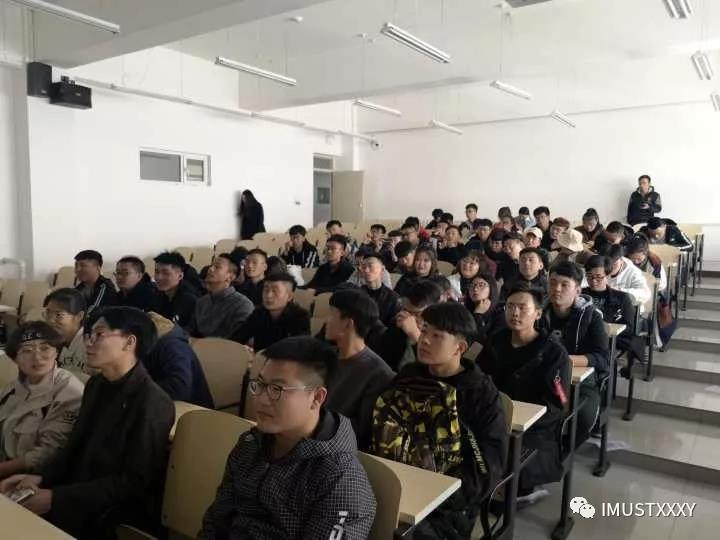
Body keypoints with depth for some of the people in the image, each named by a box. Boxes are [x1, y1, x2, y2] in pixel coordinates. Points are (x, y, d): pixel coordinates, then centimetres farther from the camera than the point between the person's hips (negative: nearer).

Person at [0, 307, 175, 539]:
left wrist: (56, 498, -19)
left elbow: (134, 482, -19)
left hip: (119, 517, -7)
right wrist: (41, 477, -4)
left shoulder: (153, 404, -21)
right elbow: (75, 445, 14)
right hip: (79, 497, 7)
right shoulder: (96, 385, 7)